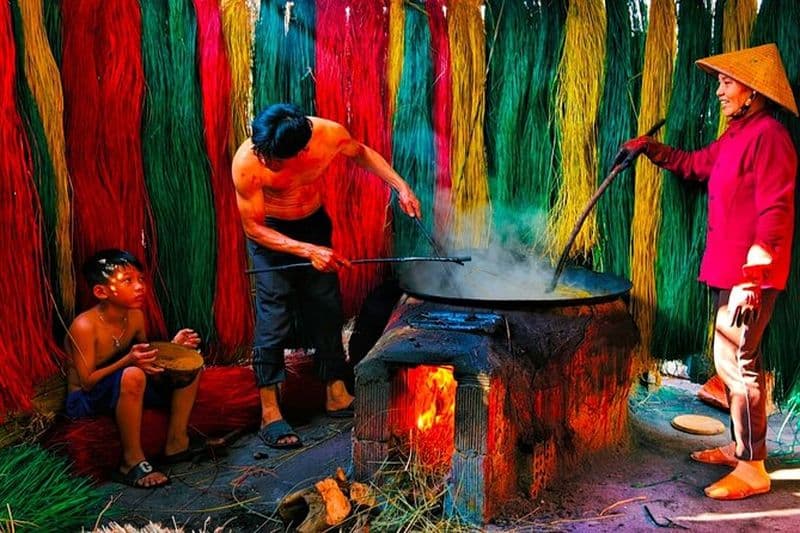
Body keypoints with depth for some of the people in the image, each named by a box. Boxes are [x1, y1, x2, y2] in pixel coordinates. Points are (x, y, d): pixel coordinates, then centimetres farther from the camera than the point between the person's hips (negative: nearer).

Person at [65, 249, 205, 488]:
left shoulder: (135, 316, -3)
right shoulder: (84, 326, -23)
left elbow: (146, 357, 9)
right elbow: (87, 381, -24)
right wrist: (128, 360, -37)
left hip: (121, 389, 8)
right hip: (86, 401, -7)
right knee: (132, 375, -40)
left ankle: (176, 442, -1)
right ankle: (132, 462, -23)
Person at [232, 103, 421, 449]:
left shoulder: (329, 134, -27)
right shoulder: (247, 161, -33)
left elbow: (362, 153, -2)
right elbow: (253, 227, -22)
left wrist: (400, 187, -13)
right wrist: (308, 251, -31)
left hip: (315, 225, 4)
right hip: (270, 233, -3)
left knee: (327, 311, 7)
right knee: (273, 319, -9)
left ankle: (336, 396, 21)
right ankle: (270, 414, 0)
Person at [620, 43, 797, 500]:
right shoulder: (736, 136, 16)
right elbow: (695, 164, 34)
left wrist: (753, 274, -23)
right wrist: (651, 149, 24)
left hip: (751, 273, -10)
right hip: (729, 269, 10)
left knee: (736, 361, -7)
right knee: (737, 359, 16)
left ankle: (752, 468, 3)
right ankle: (741, 446, 30)